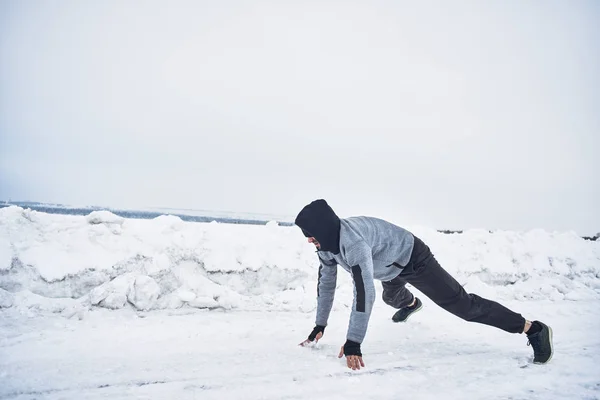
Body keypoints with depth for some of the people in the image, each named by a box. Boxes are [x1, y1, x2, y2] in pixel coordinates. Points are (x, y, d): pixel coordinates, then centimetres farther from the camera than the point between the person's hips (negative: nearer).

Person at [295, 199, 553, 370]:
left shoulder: (352, 241, -41)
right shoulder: (327, 244, -13)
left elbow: (364, 292, -46)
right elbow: (326, 282, -1)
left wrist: (353, 343, -44)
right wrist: (319, 325, 1)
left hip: (413, 258, -9)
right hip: (392, 269, 9)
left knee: (462, 305, -11)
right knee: (391, 297, 36)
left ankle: (534, 329, 0)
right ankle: (411, 304, 74)